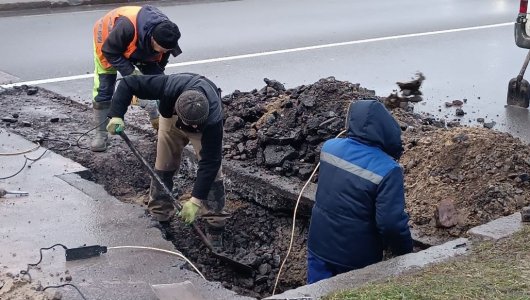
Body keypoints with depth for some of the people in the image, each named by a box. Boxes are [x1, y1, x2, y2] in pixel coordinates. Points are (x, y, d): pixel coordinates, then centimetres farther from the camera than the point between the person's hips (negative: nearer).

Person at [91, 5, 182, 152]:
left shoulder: (164, 33, -29)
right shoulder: (127, 26, -47)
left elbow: (158, 65, -13)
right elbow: (110, 52, -32)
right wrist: (131, 74, -35)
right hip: (109, 44, -4)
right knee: (104, 89, -9)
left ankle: (157, 122, 15)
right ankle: (100, 134, 1)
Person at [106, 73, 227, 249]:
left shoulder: (213, 118, -46)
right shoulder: (168, 88, -45)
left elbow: (209, 162, -39)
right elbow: (128, 83, -32)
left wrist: (196, 200, -41)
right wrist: (116, 115, -44)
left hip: (205, 127, -2)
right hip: (171, 117, 2)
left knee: (212, 170, -14)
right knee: (163, 168, 1)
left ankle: (215, 227, -4)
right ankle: (159, 216, 17)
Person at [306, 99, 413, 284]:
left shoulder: (329, 147, -8)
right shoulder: (388, 170, -25)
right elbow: (392, 223, -25)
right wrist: (406, 253, -7)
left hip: (320, 246, 4)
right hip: (357, 258, -3)